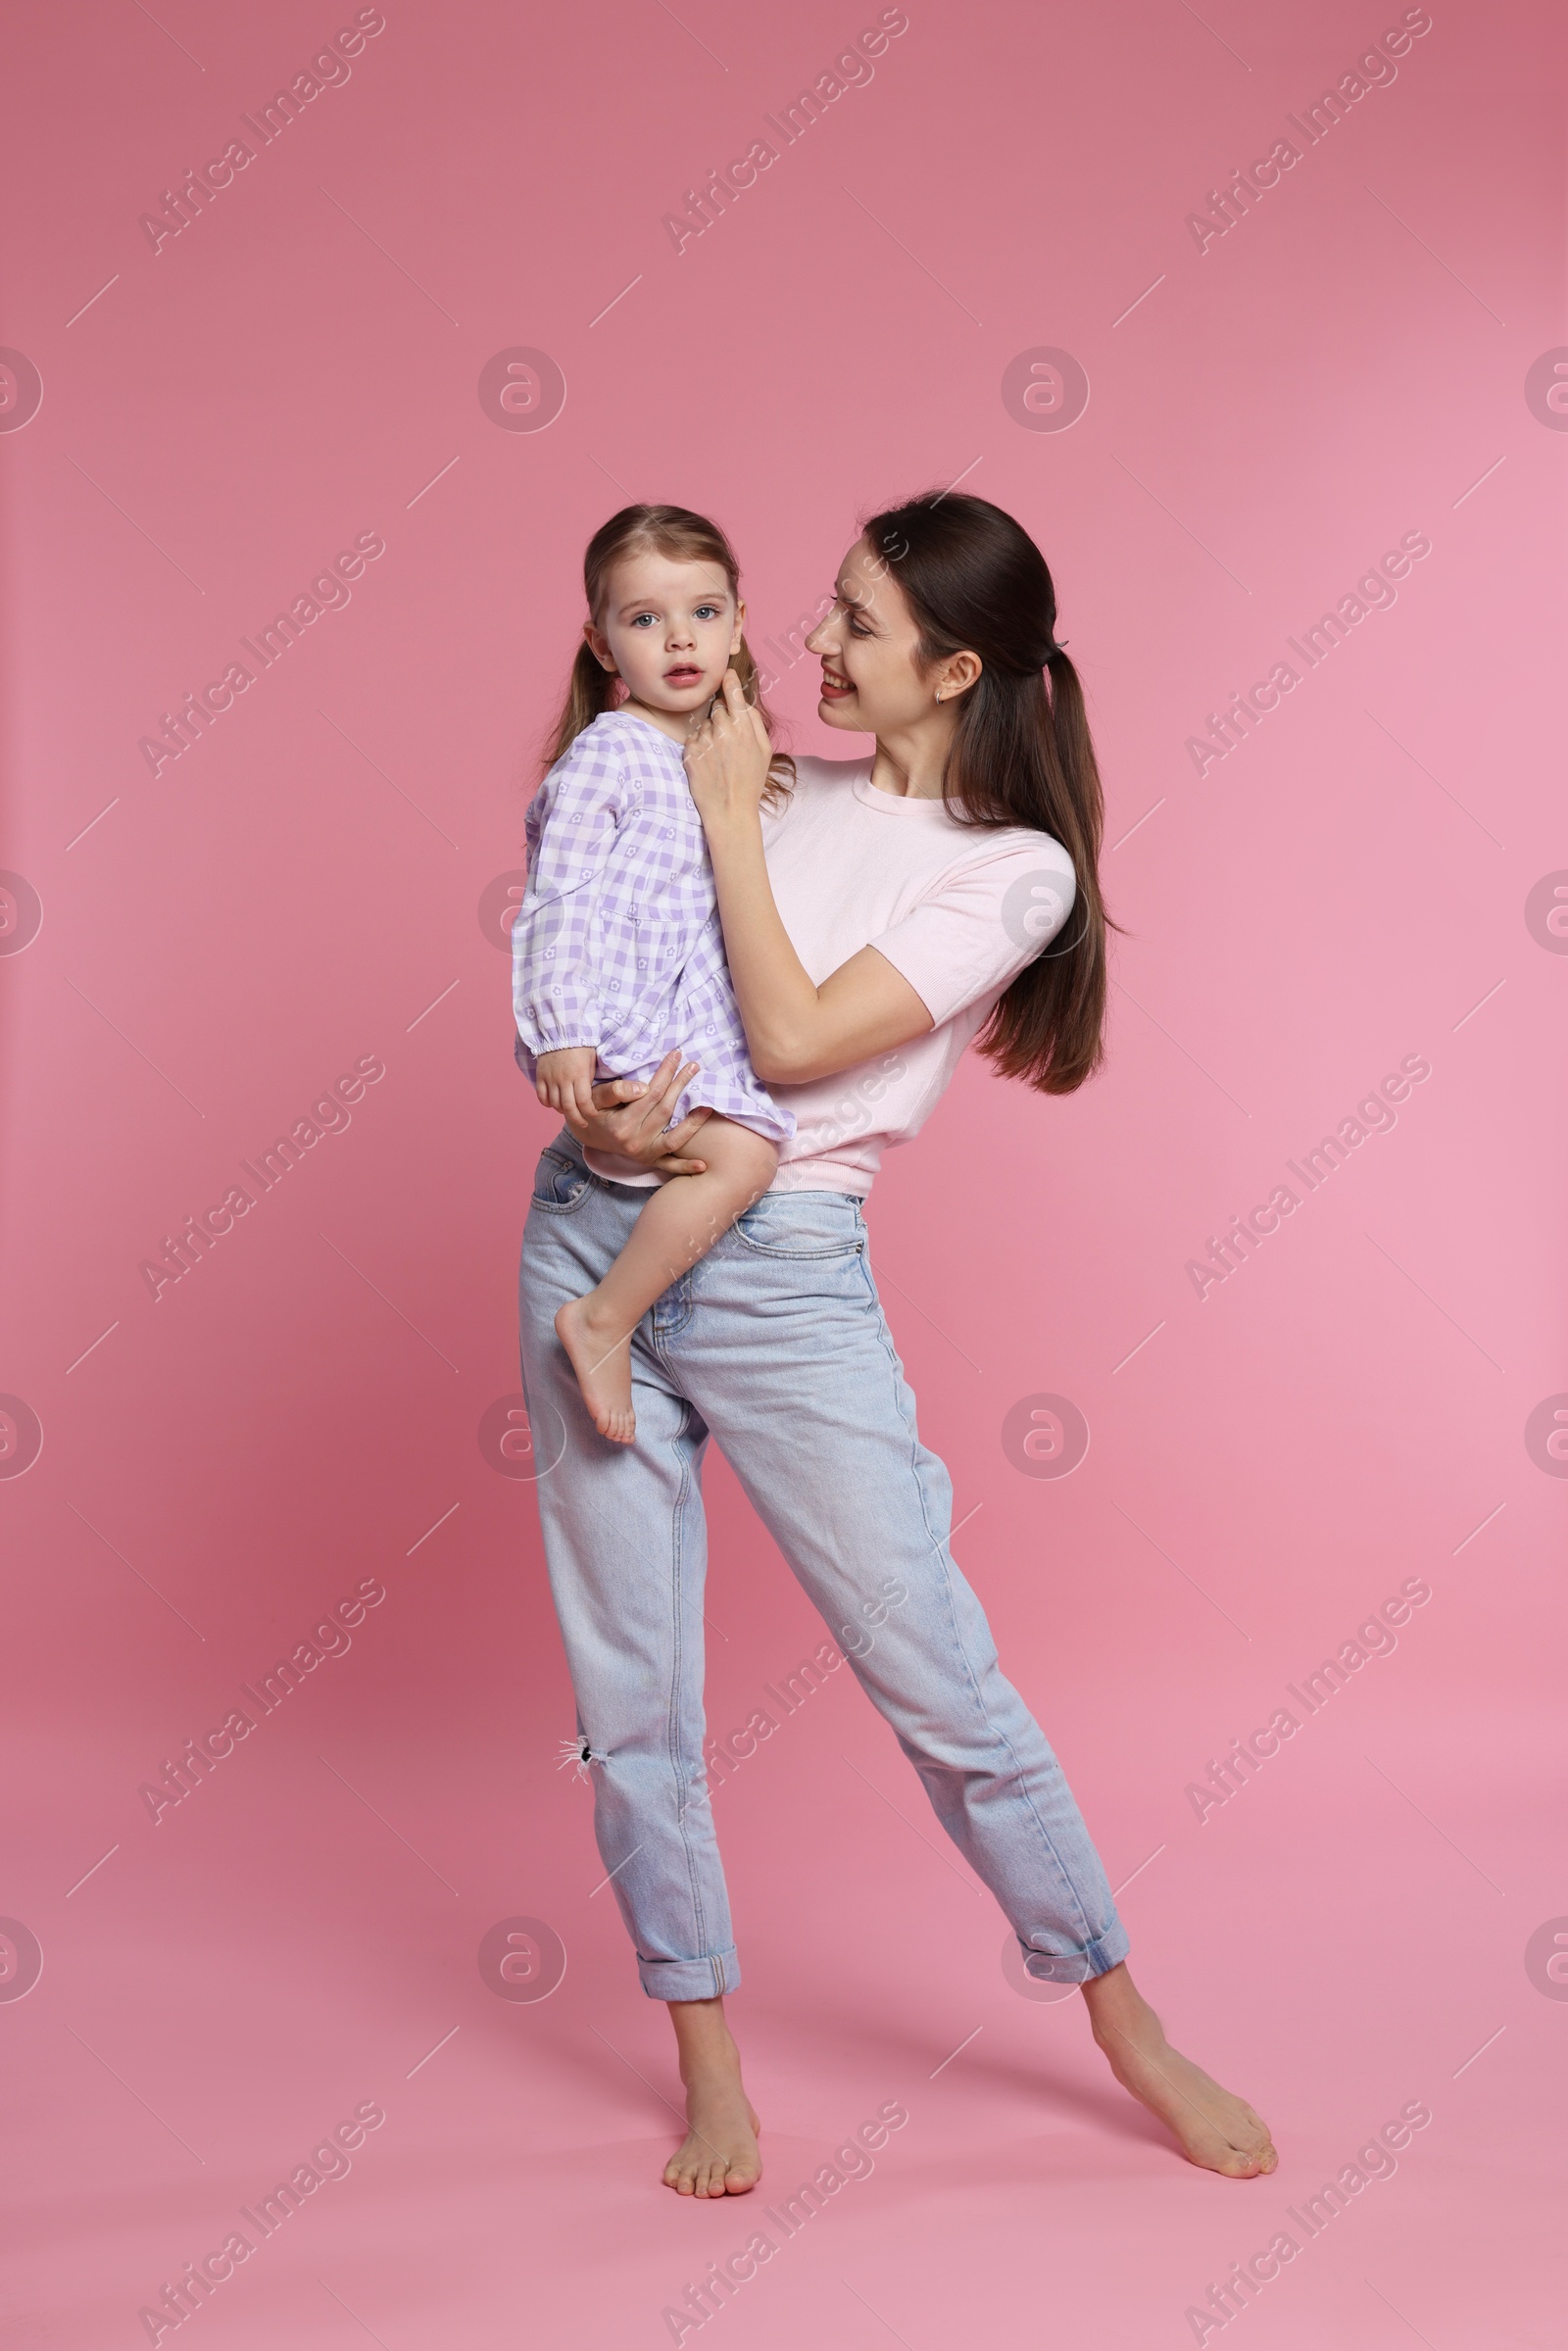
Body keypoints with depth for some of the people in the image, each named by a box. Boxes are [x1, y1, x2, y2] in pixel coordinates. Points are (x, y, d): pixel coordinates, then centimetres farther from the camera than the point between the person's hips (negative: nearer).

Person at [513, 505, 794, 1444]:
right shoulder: (607, 755, -10)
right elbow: (562, 898, -14)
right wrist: (563, 1031, -20)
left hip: (694, 1006, 9)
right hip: (620, 1010, -9)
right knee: (743, 1151, -22)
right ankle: (603, 1322, -12)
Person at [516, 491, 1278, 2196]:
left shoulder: (1018, 867, -5)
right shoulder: (786, 787, 10)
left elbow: (796, 1039, -15)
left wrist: (729, 823, -7)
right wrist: (591, 1094, -8)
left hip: (781, 1276, -5)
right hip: (595, 1228, 5)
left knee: (937, 1673, -1)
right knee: (628, 1684, 7)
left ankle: (1130, 2031, 19)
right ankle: (708, 2059, 23)